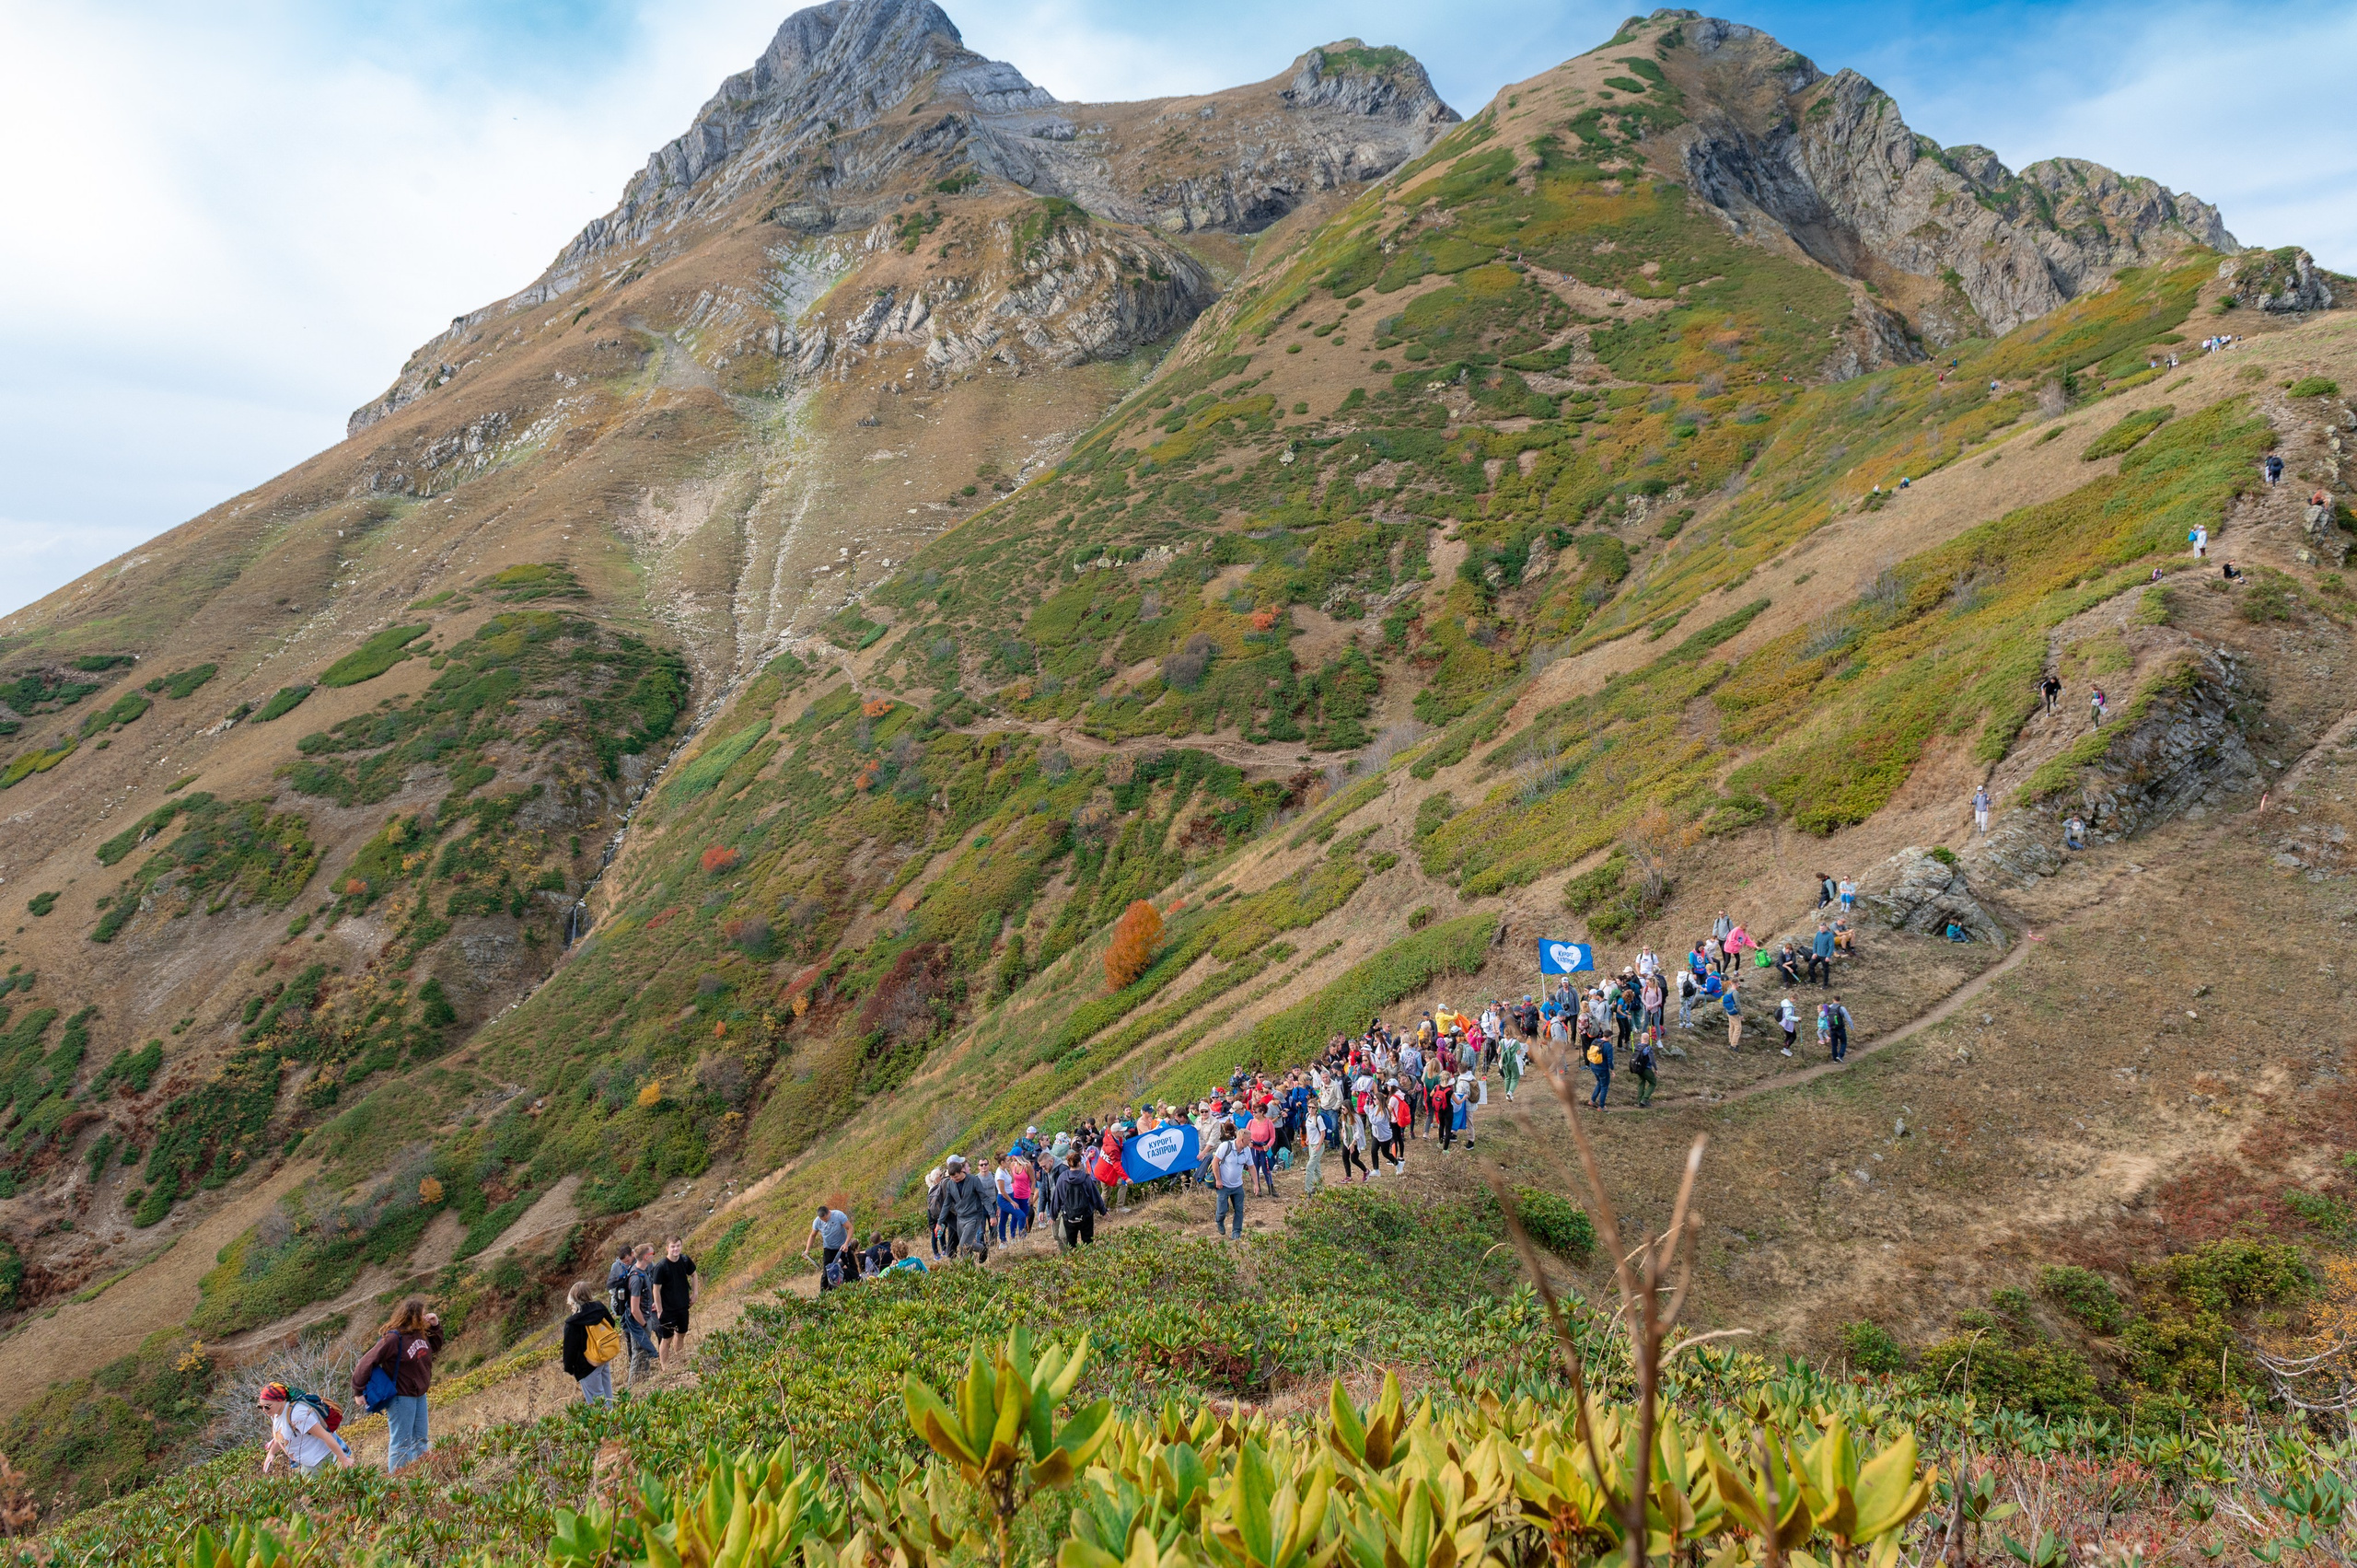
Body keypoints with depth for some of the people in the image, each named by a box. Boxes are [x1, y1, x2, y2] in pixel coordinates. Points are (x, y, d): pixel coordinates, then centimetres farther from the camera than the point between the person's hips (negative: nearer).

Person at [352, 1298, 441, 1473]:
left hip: (420, 1395, 9)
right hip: (401, 1398, -9)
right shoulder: (394, 1338, -22)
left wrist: (435, 1326, 6)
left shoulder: (420, 1334, 2)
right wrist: (358, 1391, -14)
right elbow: (367, 1363, -18)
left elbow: (435, 1347, 22)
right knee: (401, 1443, -1)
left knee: (421, 1441, 15)